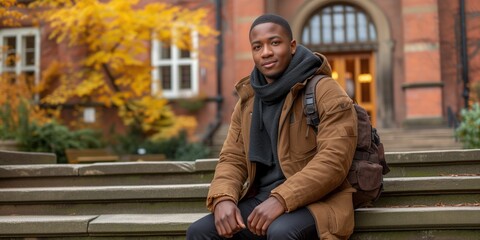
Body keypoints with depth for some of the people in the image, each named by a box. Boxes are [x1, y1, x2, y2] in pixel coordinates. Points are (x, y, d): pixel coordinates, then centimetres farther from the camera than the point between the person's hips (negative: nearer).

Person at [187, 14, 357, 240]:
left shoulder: (325, 91, -6)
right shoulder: (247, 102, 14)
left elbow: (333, 160, -16)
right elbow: (232, 158, 11)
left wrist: (281, 200, -26)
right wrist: (223, 198, -12)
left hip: (315, 202, -6)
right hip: (261, 199, 6)